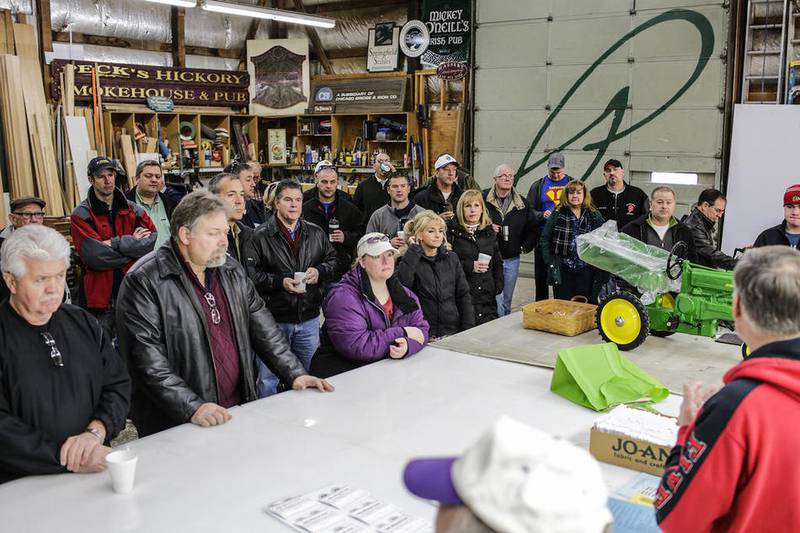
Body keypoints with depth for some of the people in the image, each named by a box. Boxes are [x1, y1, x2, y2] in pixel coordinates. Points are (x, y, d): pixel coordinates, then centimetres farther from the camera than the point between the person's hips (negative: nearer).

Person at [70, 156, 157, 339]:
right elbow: (94, 255, -16)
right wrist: (133, 244, -8)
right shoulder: (81, 215, -3)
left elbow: (154, 239, -7)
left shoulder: (133, 210, 9)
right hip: (99, 294, -3)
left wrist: (115, 243, -14)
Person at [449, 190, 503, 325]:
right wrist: (468, 266, -14)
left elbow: (497, 263, 19)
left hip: (487, 296, 4)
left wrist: (498, 286, 6)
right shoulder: (453, 232, 0)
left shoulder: (489, 233, 15)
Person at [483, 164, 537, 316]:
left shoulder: (522, 203, 9)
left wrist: (525, 246, 4)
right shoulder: (483, 199, -5)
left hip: (512, 259, 4)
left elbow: (532, 228, 16)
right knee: (496, 300, -10)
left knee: (507, 302, 14)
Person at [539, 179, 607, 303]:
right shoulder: (557, 214, 2)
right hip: (562, 270, 0)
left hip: (586, 270, 1)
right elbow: (545, 240, 2)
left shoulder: (595, 216, 6)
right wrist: (551, 264, -6)